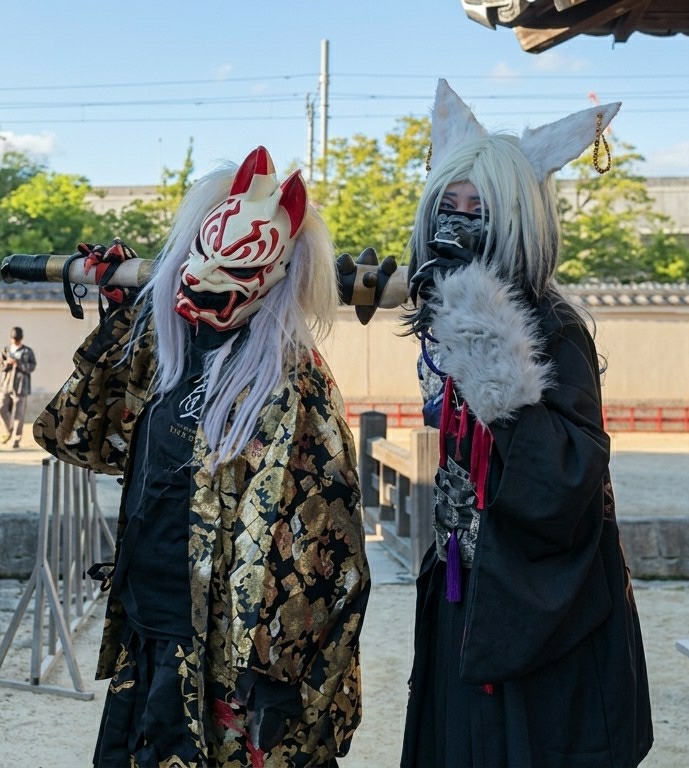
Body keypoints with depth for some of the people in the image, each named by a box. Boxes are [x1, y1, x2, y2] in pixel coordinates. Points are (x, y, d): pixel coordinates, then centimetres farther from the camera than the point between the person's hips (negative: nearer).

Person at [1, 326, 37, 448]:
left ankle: (16, 439, 1)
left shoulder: (28, 351, 1)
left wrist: (19, 364, -19)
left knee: (18, 413, -5)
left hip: (21, 385, -4)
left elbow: (32, 367, -5)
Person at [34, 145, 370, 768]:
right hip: (143, 632, 7)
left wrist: (267, 667, -18)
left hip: (218, 651, -7)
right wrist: (116, 314, 6)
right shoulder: (158, 338, 3)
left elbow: (316, 540, -18)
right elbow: (80, 435, 13)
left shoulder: (289, 379, -18)